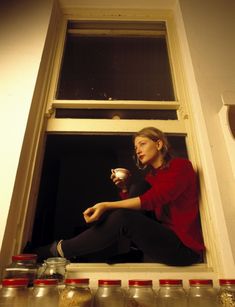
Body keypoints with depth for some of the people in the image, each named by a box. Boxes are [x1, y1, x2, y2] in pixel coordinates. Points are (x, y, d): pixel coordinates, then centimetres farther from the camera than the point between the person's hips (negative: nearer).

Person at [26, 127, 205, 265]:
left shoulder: (181, 165, -7)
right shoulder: (151, 176, 13)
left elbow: (154, 198, -23)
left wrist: (107, 206, -29)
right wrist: (125, 189, -9)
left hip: (184, 246, -6)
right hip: (160, 238, 6)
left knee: (123, 217, -26)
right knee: (139, 187, -9)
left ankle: (59, 251, -11)